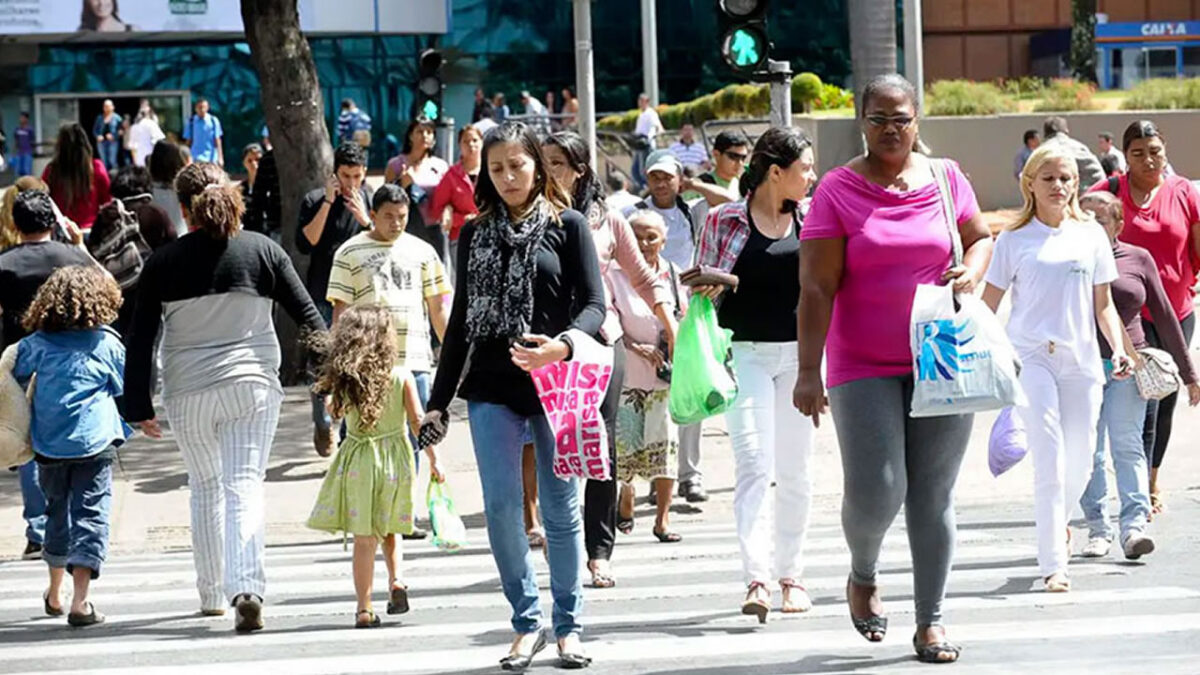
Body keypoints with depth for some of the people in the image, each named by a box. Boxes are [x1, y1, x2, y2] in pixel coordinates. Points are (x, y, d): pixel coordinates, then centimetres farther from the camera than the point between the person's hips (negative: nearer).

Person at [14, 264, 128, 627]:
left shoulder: (35, 344, 2)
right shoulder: (106, 344, -3)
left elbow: (14, 381, 9)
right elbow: (125, 389, 7)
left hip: (48, 444, 3)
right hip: (94, 444, -3)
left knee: (57, 512, 20)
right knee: (90, 515, -3)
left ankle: (54, 594, 34)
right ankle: (80, 601, -13)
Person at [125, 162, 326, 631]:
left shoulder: (163, 262, -1)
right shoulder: (262, 250, 0)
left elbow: (141, 340, 0)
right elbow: (308, 316, 2)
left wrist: (139, 406, 5)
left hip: (188, 393, 1)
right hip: (253, 384, -1)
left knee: (205, 487, 18)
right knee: (245, 486, -4)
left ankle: (212, 593, 25)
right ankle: (246, 587, -24)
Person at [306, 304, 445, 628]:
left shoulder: (345, 382, -5)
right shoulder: (402, 377, -7)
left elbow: (334, 409, 13)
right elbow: (418, 421, -6)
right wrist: (433, 459, -1)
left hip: (358, 462, 0)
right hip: (395, 458, 1)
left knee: (364, 538, 2)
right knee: (389, 530, 22)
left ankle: (364, 608, 0)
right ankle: (396, 580, 1)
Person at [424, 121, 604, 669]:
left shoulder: (567, 225, 3)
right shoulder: (475, 235, 12)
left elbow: (594, 304, -3)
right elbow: (461, 320, 15)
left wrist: (562, 345, -24)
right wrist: (438, 399, 13)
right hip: (492, 388, 3)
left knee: (560, 509, 3)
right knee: (500, 507, -4)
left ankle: (568, 625, 14)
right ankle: (526, 623, 7)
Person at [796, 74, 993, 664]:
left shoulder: (946, 179, 5)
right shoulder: (837, 190, -4)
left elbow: (980, 237, 21)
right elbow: (816, 288, -8)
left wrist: (970, 272, -3)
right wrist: (808, 372, -14)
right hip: (863, 367, -2)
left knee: (934, 496, 4)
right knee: (875, 491, -9)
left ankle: (931, 620, 15)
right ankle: (863, 575, 23)